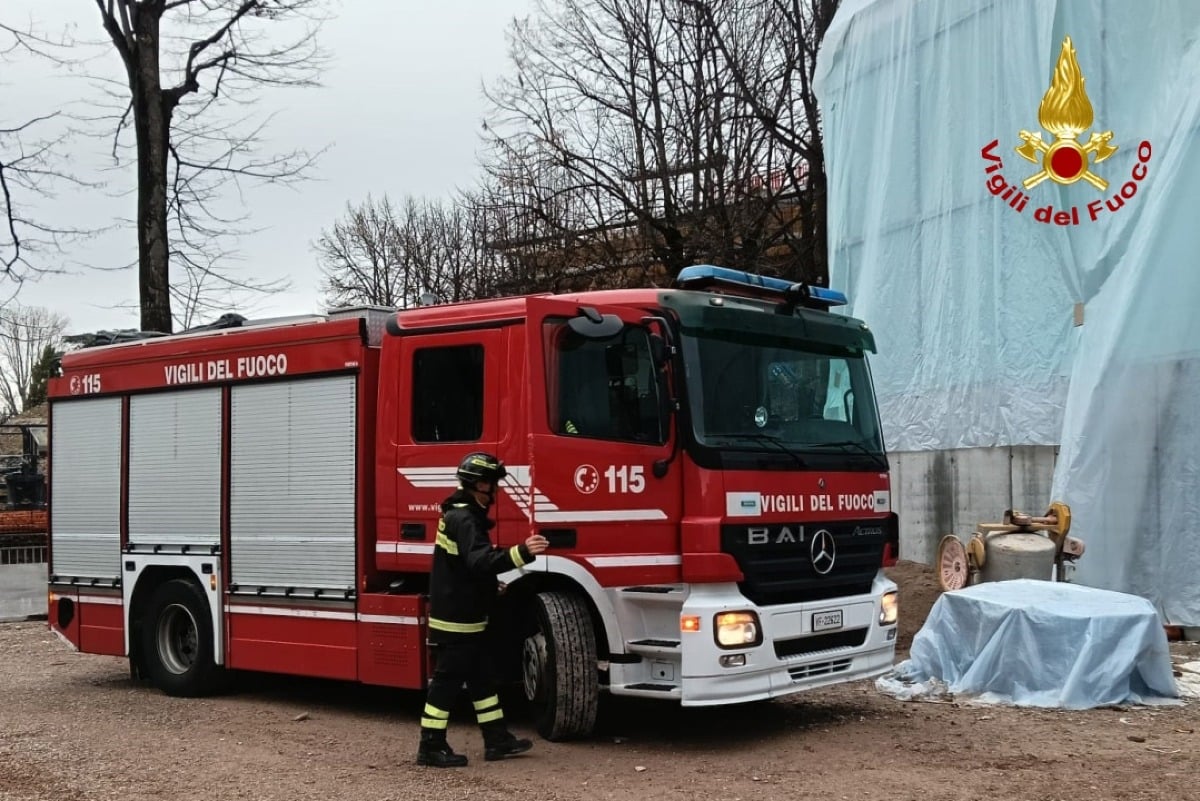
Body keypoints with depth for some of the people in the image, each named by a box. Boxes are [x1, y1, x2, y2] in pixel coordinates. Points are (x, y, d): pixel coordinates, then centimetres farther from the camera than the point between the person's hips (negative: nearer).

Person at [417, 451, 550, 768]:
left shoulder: (462, 514, 13)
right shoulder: (464, 519, -21)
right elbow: (480, 562, -35)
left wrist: (492, 584, 25)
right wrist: (521, 552, -45)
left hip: (466, 617, 11)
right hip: (456, 620, -11)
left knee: (482, 678, 14)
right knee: (448, 680, -3)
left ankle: (497, 739, 20)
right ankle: (431, 747, 5)